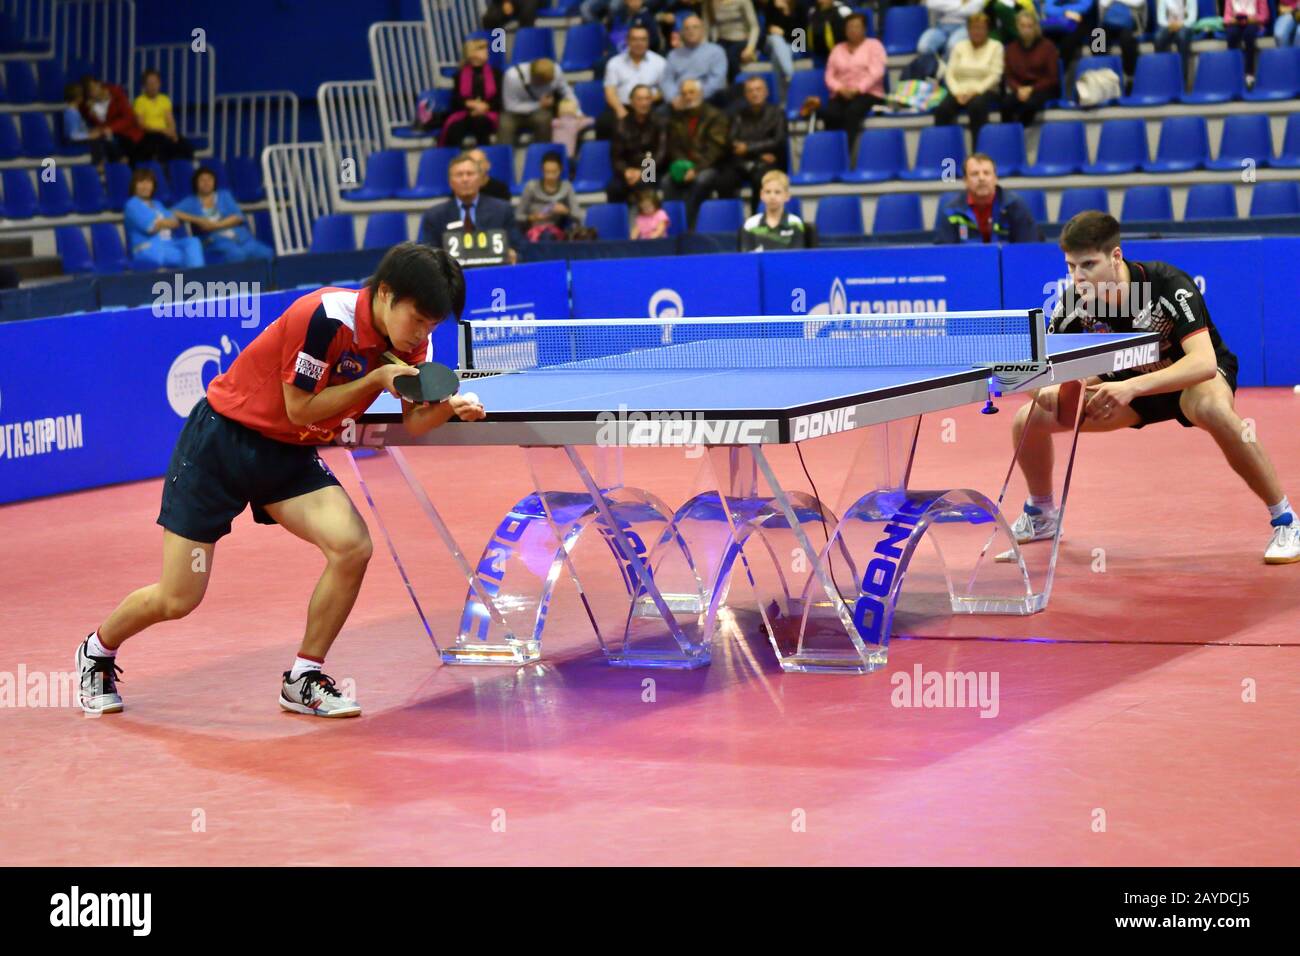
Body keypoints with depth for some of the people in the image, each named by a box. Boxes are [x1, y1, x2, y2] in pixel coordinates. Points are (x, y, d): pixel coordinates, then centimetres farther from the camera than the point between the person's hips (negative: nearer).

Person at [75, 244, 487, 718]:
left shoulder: (408, 340, -6)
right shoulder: (327, 317, -28)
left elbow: (413, 420, -2)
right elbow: (300, 409, -21)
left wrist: (448, 406, -22)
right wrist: (376, 379, -26)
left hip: (289, 456, 6)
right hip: (221, 442, -6)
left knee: (352, 546, -21)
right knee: (176, 600, -2)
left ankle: (303, 680, -1)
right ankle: (98, 651, 31)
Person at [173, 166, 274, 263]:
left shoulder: (224, 195, 21)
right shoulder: (191, 202, 16)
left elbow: (238, 217, 6)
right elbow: (172, 213, -1)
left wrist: (216, 225, -10)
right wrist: (196, 220, -12)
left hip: (241, 237, 3)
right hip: (215, 241, -3)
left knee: (266, 254, -26)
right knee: (236, 255, -39)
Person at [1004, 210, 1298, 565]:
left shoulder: (1169, 285, -34)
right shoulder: (1074, 303, -20)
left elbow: (1204, 363, -44)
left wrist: (1131, 388, -54)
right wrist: (1045, 387, -33)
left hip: (1192, 376, -5)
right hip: (1129, 377, 5)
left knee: (1214, 410, -42)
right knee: (1028, 419, -11)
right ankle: (1041, 516, 20)